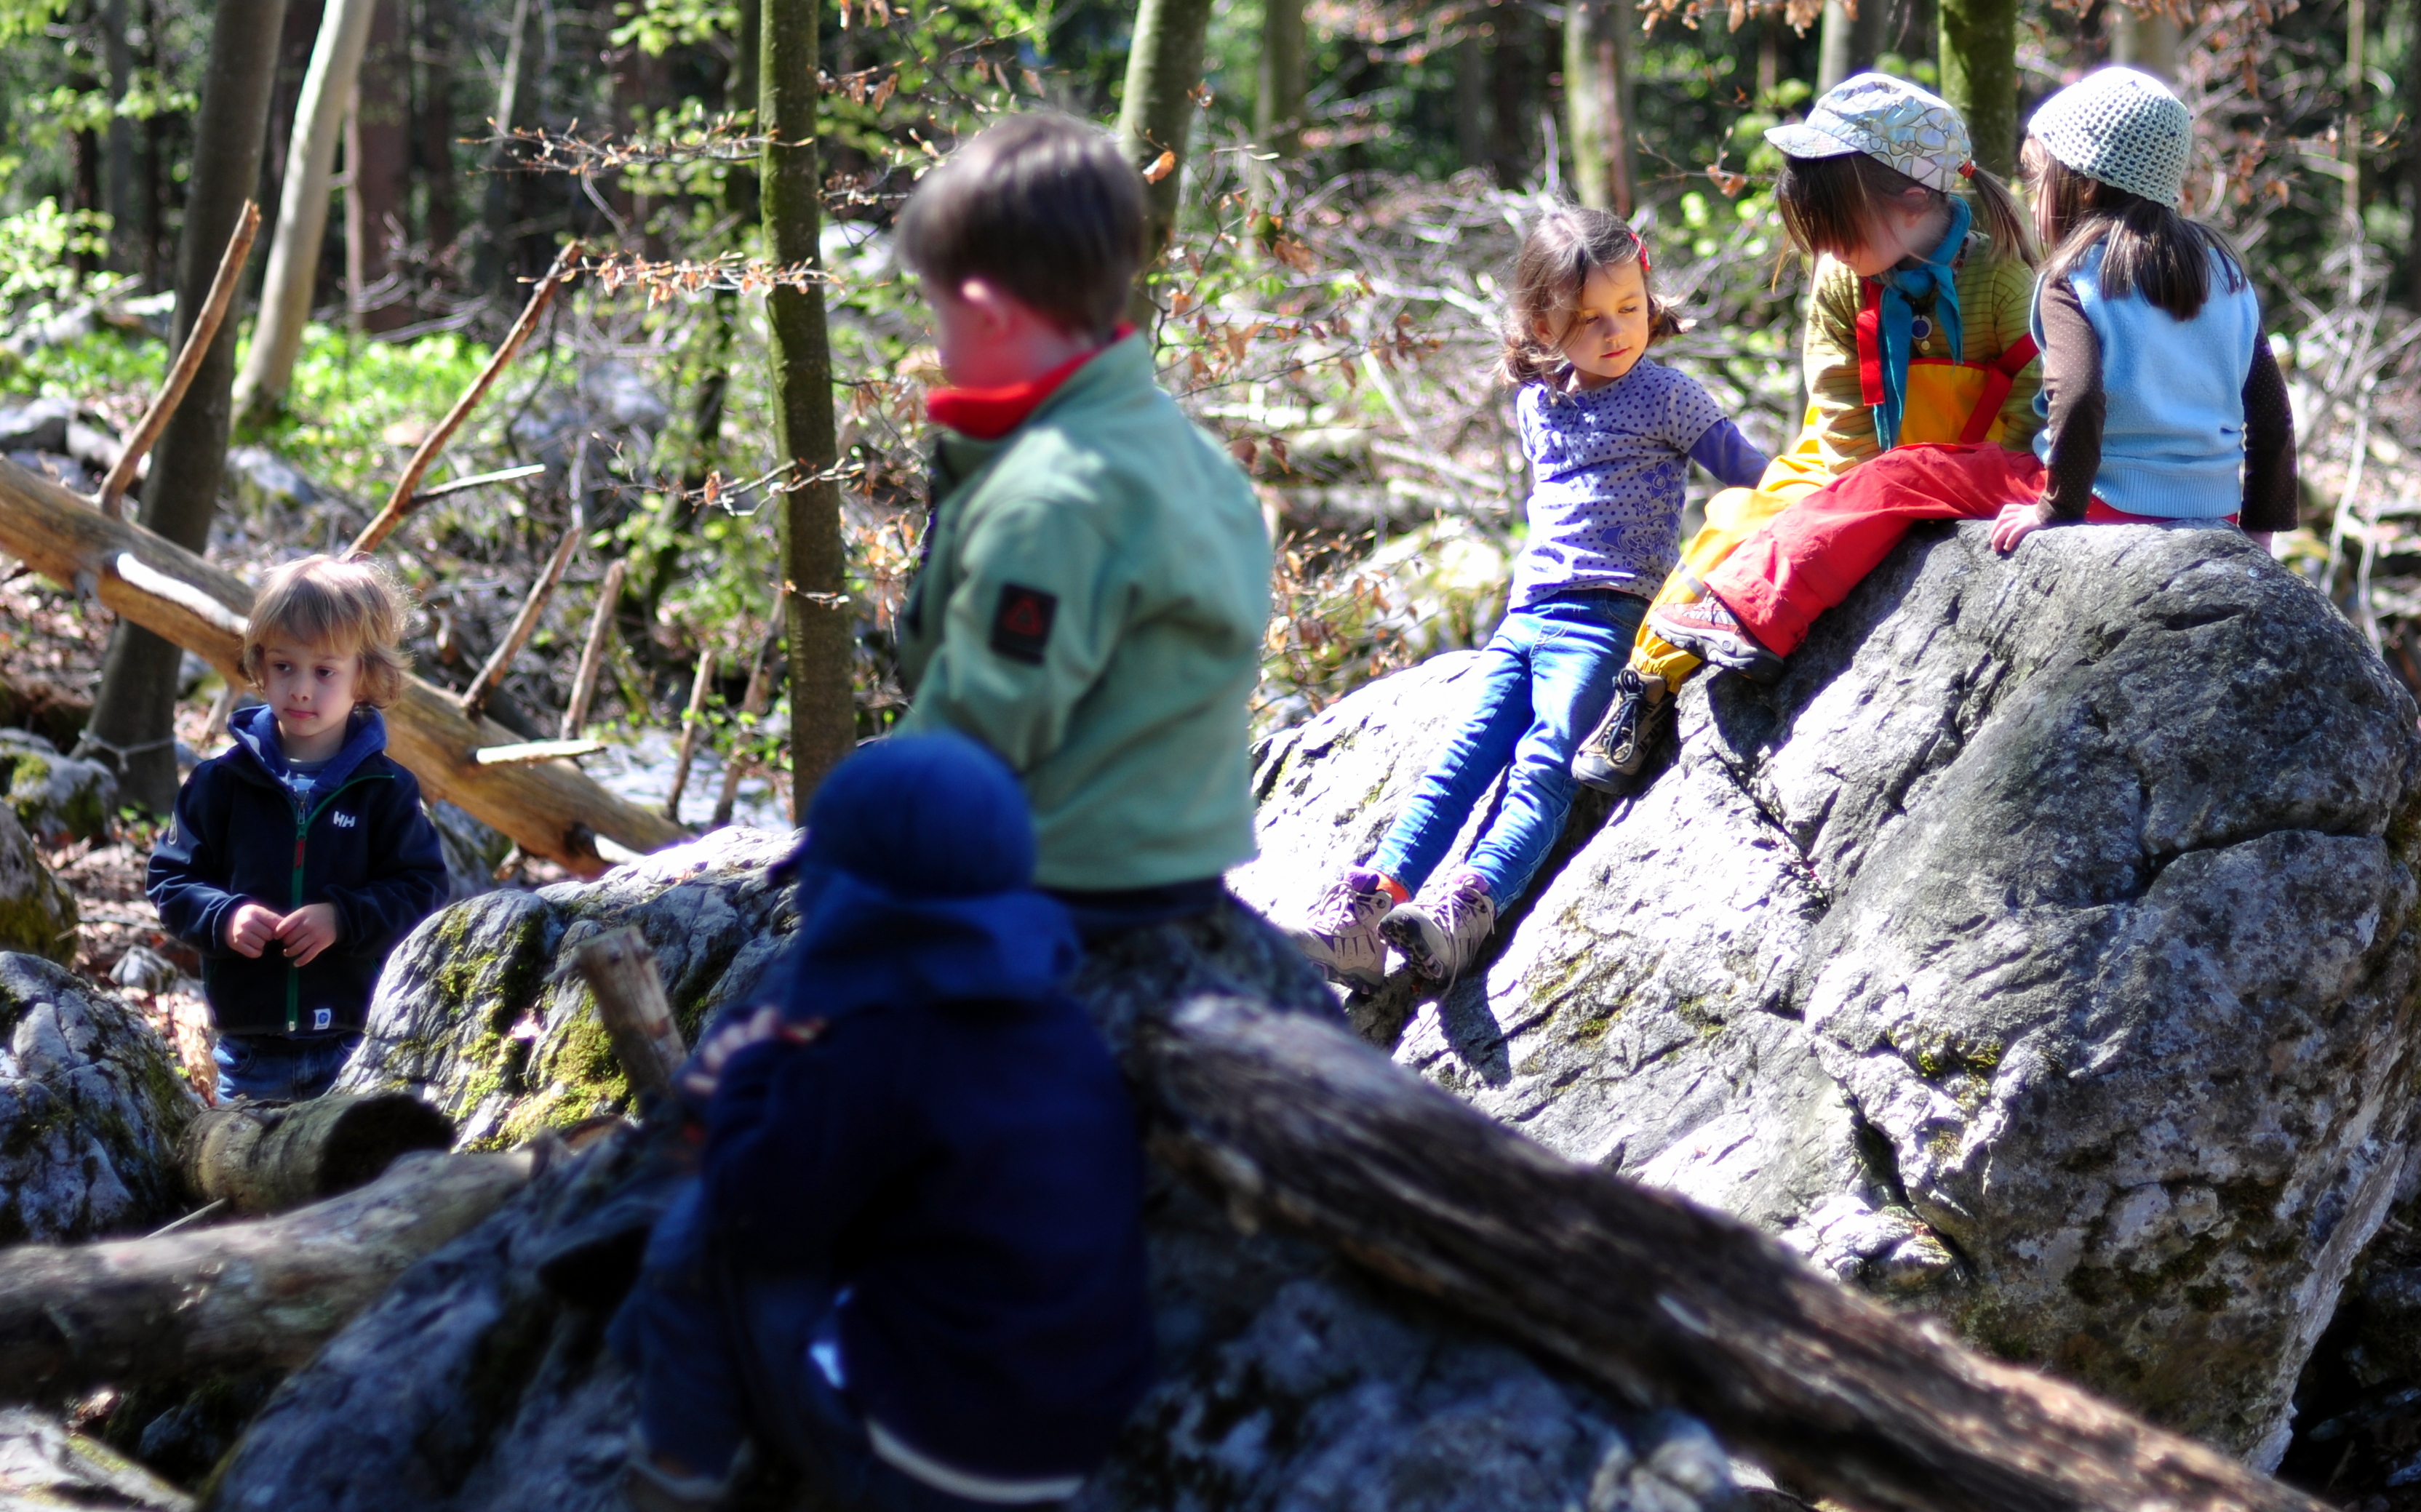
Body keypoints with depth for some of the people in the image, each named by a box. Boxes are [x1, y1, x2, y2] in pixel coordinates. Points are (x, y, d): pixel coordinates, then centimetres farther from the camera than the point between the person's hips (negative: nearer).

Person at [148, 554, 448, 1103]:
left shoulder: (385, 789, -2)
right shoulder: (224, 781, 1)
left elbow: (421, 889, -4)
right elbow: (171, 879, 4)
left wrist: (344, 918, -19)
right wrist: (223, 918, -15)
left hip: (355, 1043, -1)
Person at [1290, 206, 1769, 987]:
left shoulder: (1665, 395, 1)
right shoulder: (1536, 404, 18)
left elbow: (1747, 470, 9)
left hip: (1608, 615, -6)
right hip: (1527, 614, 6)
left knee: (1544, 760, -25)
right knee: (1462, 757, -12)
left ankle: (1467, 909, -44)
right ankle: (1369, 905, -26)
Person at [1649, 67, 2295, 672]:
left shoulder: (2075, 280, -10)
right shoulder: (2223, 268, 10)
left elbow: (2078, 399, -26)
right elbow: (2271, 405, 11)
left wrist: (2058, 509, -15)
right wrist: (2262, 524, 18)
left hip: (2109, 496, -7)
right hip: (2212, 514, 7)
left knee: (1896, 479, -3)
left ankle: (1756, 614, -9)